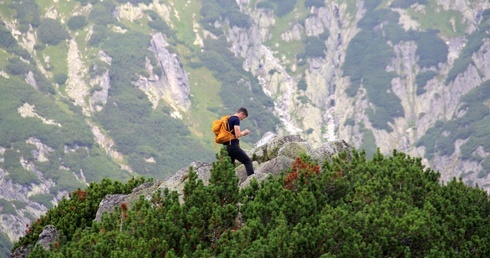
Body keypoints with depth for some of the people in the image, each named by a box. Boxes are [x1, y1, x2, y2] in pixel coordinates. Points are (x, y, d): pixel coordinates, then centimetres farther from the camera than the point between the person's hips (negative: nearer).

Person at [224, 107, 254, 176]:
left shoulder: (229, 119, 19)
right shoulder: (236, 119, -9)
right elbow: (237, 135, -17)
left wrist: (242, 133, 19)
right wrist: (244, 132, 1)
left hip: (227, 146, 9)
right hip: (233, 146, -9)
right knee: (248, 161, -5)